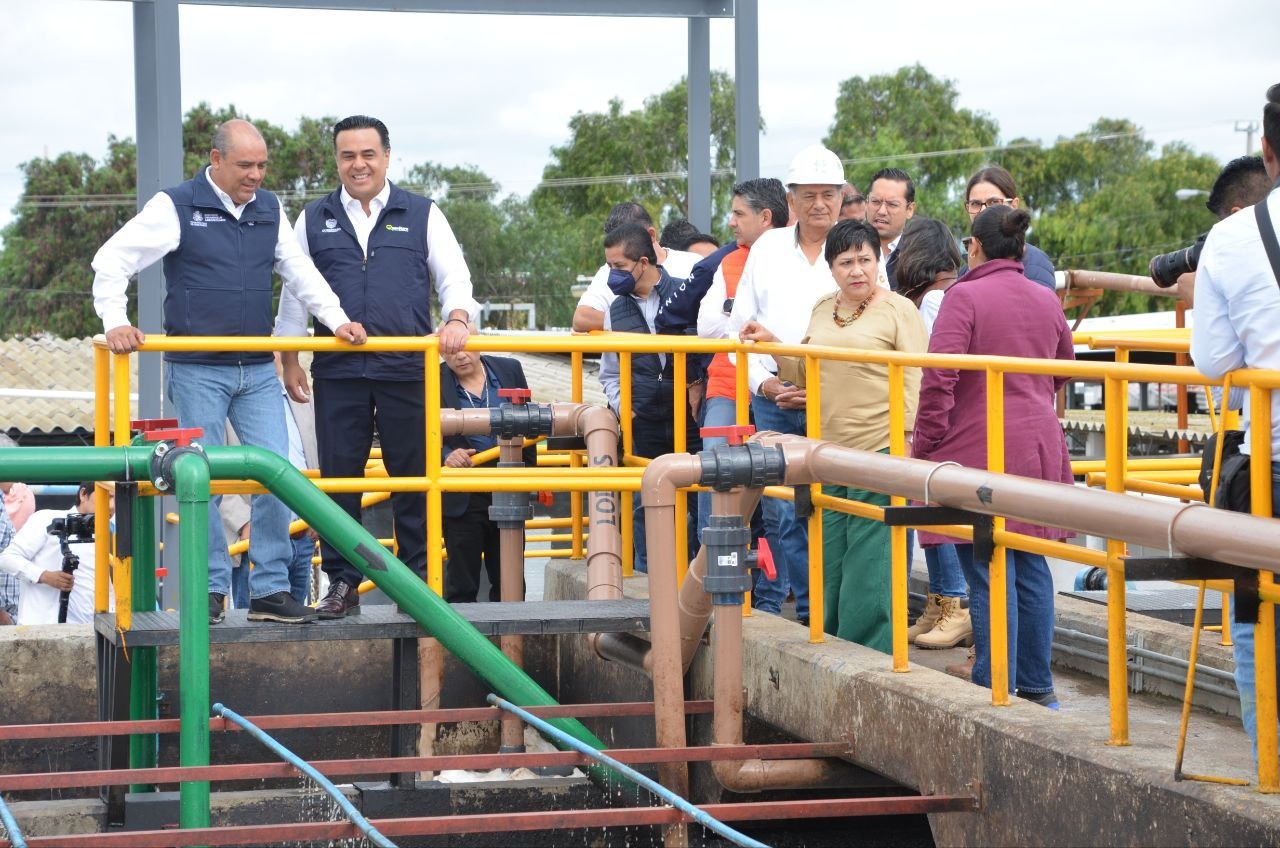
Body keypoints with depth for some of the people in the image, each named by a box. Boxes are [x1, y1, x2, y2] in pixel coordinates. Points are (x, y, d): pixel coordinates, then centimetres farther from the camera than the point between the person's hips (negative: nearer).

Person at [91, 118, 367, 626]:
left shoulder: (269, 210, 10)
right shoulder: (176, 207, -5)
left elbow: (300, 273, 19)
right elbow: (111, 262, -4)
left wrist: (336, 319, 8)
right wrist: (115, 322, -15)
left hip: (258, 371, 4)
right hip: (197, 371, -4)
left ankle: (270, 591, 4)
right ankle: (210, 590, 8)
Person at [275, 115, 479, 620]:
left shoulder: (421, 216, 9)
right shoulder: (314, 220, 13)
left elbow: (454, 277, 6)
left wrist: (457, 318, -15)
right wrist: (289, 359, 12)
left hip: (407, 370, -1)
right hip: (338, 374, 1)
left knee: (413, 478, 2)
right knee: (338, 479, 1)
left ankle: (417, 579, 11)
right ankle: (342, 583, 9)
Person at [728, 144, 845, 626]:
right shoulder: (767, 250, 12)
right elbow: (740, 328, 14)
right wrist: (765, 383, 0)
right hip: (773, 402, 3)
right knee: (782, 512, 1)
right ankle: (806, 609, 9)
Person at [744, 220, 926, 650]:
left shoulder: (899, 310, -2)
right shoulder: (822, 310, 16)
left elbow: (914, 385, -6)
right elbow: (805, 375, 24)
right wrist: (771, 343, 10)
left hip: (880, 453, -6)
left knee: (869, 561, -6)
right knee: (829, 561, 9)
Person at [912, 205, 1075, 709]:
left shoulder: (965, 297, -11)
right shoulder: (1047, 301, 9)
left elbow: (938, 382, -17)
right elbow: (1062, 371, 25)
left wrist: (923, 448, -9)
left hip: (978, 451, -6)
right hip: (1040, 448, 6)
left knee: (990, 577, -4)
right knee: (1030, 568, 13)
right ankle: (1037, 689, 18)